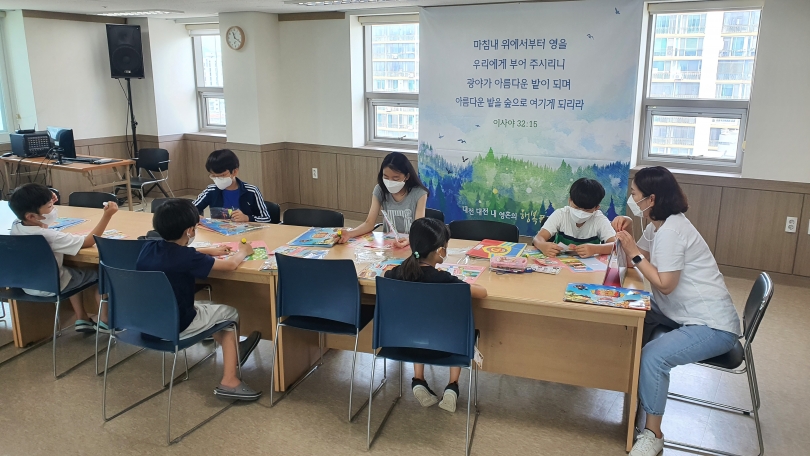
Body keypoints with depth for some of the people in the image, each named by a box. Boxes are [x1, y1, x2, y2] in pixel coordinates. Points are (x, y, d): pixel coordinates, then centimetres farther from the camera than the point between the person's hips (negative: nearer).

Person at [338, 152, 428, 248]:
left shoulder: (419, 194, -10)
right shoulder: (380, 191, -2)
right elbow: (369, 223, -5)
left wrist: (408, 240, -38)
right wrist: (350, 233, -24)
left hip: (411, 244, 0)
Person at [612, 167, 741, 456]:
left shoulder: (671, 230, -21)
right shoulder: (658, 224, 8)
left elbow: (664, 284, -21)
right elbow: (639, 261, 12)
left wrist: (634, 252, -16)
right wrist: (627, 234, -2)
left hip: (713, 325, -11)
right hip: (683, 313, 11)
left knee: (653, 356, -28)